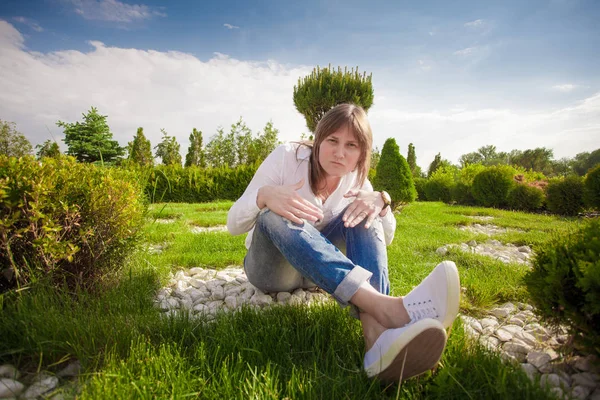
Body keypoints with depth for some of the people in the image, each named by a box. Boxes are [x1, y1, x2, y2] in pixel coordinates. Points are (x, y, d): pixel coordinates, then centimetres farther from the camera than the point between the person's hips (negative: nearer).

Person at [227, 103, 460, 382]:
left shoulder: (356, 179, -3)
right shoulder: (286, 158, -15)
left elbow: (385, 239, -3)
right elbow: (233, 225, -18)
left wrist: (381, 202, -25)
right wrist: (264, 195, -41)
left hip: (319, 269, 3)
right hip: (272, 269, -2)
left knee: (363, 214, -22)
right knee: (274, 216, -35)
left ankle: (376, 331, -44)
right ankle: (384, 307, -51)